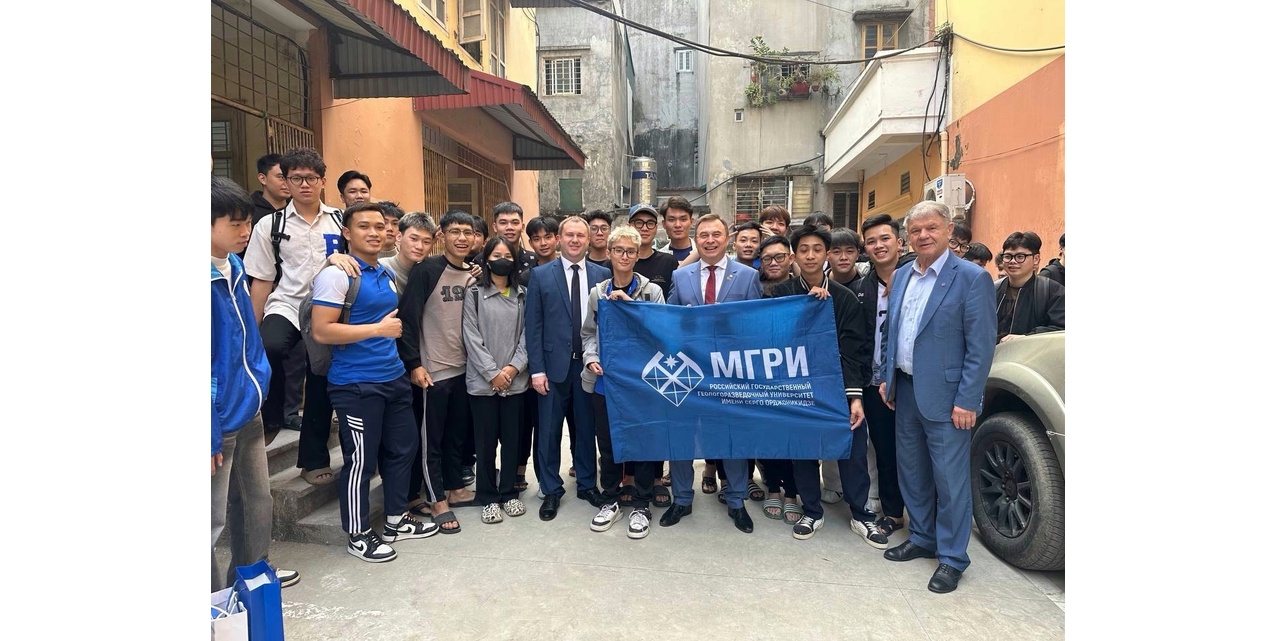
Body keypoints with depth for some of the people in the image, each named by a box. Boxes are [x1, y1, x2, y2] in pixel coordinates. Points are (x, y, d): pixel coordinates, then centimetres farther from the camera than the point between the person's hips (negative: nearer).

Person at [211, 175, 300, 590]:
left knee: (257, 502, 22)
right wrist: (212, 435, -21)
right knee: (214, 517, 9)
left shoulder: (235, 266, 4)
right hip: (220, 421, -8)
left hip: (248, 413, 8)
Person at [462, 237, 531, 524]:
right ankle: (489, 498, 17)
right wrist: (493, 373, -12)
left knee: (512, 438, 9)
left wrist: (513, 367, -10)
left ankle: (509, 493, 23)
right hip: (483, 380, -2)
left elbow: (527, 335, 3)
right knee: (486, 441, 5)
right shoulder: (474, 293, 0)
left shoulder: (523, 295, 8)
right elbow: (471, 336, -6)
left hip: (515, 380, 2)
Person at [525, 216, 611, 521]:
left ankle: (587, 484, 29)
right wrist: (537, 369, -7)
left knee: (587, 427, 12)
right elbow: (534, 325, -2)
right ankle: (551, 490, 23)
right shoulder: (541, 275, 0)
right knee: (549, 430, 7)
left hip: (591, 364, 1)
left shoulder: (602, 275, 3)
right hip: (554, 364, -1)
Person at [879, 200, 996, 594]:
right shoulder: (902, 276, 9)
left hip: (944, 395, -6)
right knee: (911, 472, 16)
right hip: (905, 390, 7)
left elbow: (981, 346, -14)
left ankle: (952, 558, 17)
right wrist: (887, 378, 11)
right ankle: (921, 539, 33)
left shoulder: (972, 278, -11)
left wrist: (967, 401, -17)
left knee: (950, 478, 2)